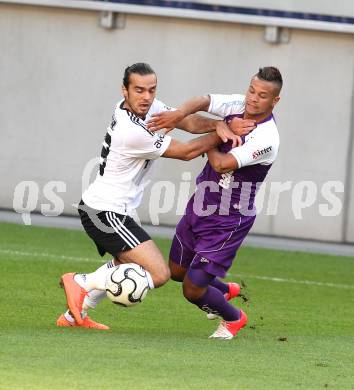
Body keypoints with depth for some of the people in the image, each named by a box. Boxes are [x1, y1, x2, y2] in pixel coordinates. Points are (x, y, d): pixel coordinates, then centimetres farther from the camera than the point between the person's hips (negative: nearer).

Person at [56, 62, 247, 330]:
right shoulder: (133, 132, -25)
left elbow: (187, 121, -1)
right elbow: (187, 152, -15)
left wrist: (218, 125, -20)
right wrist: (225, 132, -5)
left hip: (97, 208, 11)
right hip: (106, 213, -11)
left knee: (126, 263, 35)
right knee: (159, 274, -18)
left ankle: (74, 315, 37)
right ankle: (83, 282, -8)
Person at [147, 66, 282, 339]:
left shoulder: (267, 140, -26)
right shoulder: (238, 106, -4)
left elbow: (222, 164, -30)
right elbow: (203, 101, -17)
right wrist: (180, 113, -38)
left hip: (227, 223, -8)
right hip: (198, 209, 8)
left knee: (193, 290, -4)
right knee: (177, 271, 22)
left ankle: (234, 318, 26)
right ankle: (226, 290, 49)